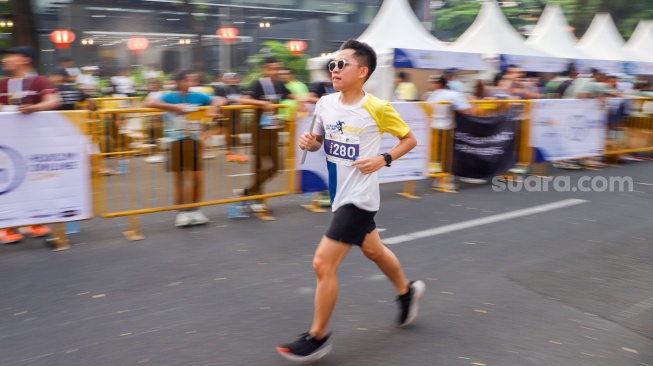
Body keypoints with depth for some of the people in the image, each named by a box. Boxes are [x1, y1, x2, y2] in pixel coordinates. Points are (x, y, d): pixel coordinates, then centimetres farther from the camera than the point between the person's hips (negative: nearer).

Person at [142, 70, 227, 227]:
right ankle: (182, 211, 15)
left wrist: (214, 106, -19)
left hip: (194, 140, 2)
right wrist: (173, 107, -27)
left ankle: (195, 210, 18)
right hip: (177, 141, -2)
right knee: (179, 178, 4)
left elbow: (221, 100, 4)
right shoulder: (170, 97, -6)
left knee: (197, 177, 3)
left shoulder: (198, 97, 3)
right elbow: (148, 103, -20)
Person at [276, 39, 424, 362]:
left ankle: (317, 337, 8)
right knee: (373, 251, 25)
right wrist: (309, 142, -8)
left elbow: (409, 139, -2)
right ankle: (407, 291, 52)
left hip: (358, 198, -7)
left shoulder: (377, 108, -15)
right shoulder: (325, 104, 0)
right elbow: (318, 141, 14)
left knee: (323, 263, -10)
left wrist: (383, 160, -16)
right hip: (340, 194, 7)